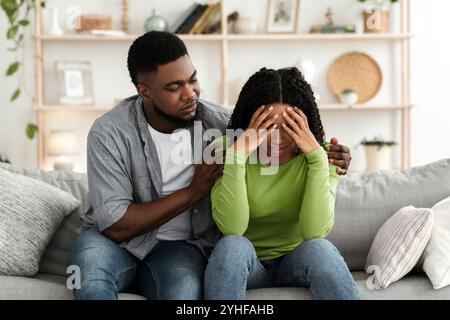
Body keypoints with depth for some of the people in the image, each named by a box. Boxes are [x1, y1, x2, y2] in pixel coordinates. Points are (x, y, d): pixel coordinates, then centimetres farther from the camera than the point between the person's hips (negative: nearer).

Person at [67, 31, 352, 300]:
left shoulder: (219, 122, -6)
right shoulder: (109, 133, -13)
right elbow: (115, 225, -17)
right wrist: (194, 191, -18)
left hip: (179, 248, 0)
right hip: (119, 242, 0)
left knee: (183, 291, -36)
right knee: (91, 252, -36)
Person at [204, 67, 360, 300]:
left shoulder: (319, 156, -8)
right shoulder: (225, 151, -11)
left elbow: (315, 232, -23)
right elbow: (232, 229, -25)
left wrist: (316, 155, -28)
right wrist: (238, 154, -31)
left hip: (298, 261, 0)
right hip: (247, 264, 0)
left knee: (320, 249, -32)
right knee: (232, 246, -32)